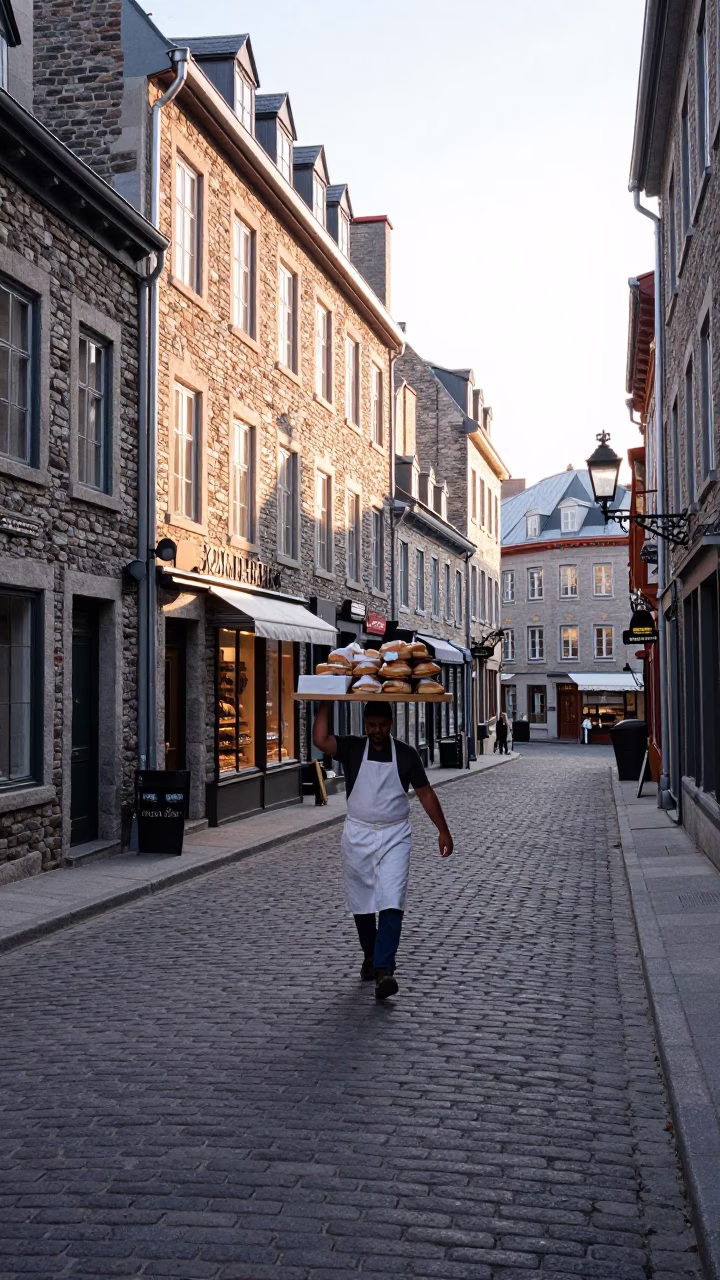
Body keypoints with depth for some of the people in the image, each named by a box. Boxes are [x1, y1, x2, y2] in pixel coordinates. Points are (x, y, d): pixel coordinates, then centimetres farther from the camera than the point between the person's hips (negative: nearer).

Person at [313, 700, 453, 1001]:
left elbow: (425, 793, 4)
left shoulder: (406, 754, 0)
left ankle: (384, 969, -17)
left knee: (391, 903, -13)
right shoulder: (351, 749, 0)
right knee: (362, 904, 11)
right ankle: (370, 956, 31)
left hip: (394, 837, -1)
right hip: (358, 835, 1)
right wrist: (326, 703, -19)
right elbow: (320, 740, -18)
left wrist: (443, 830, 2)